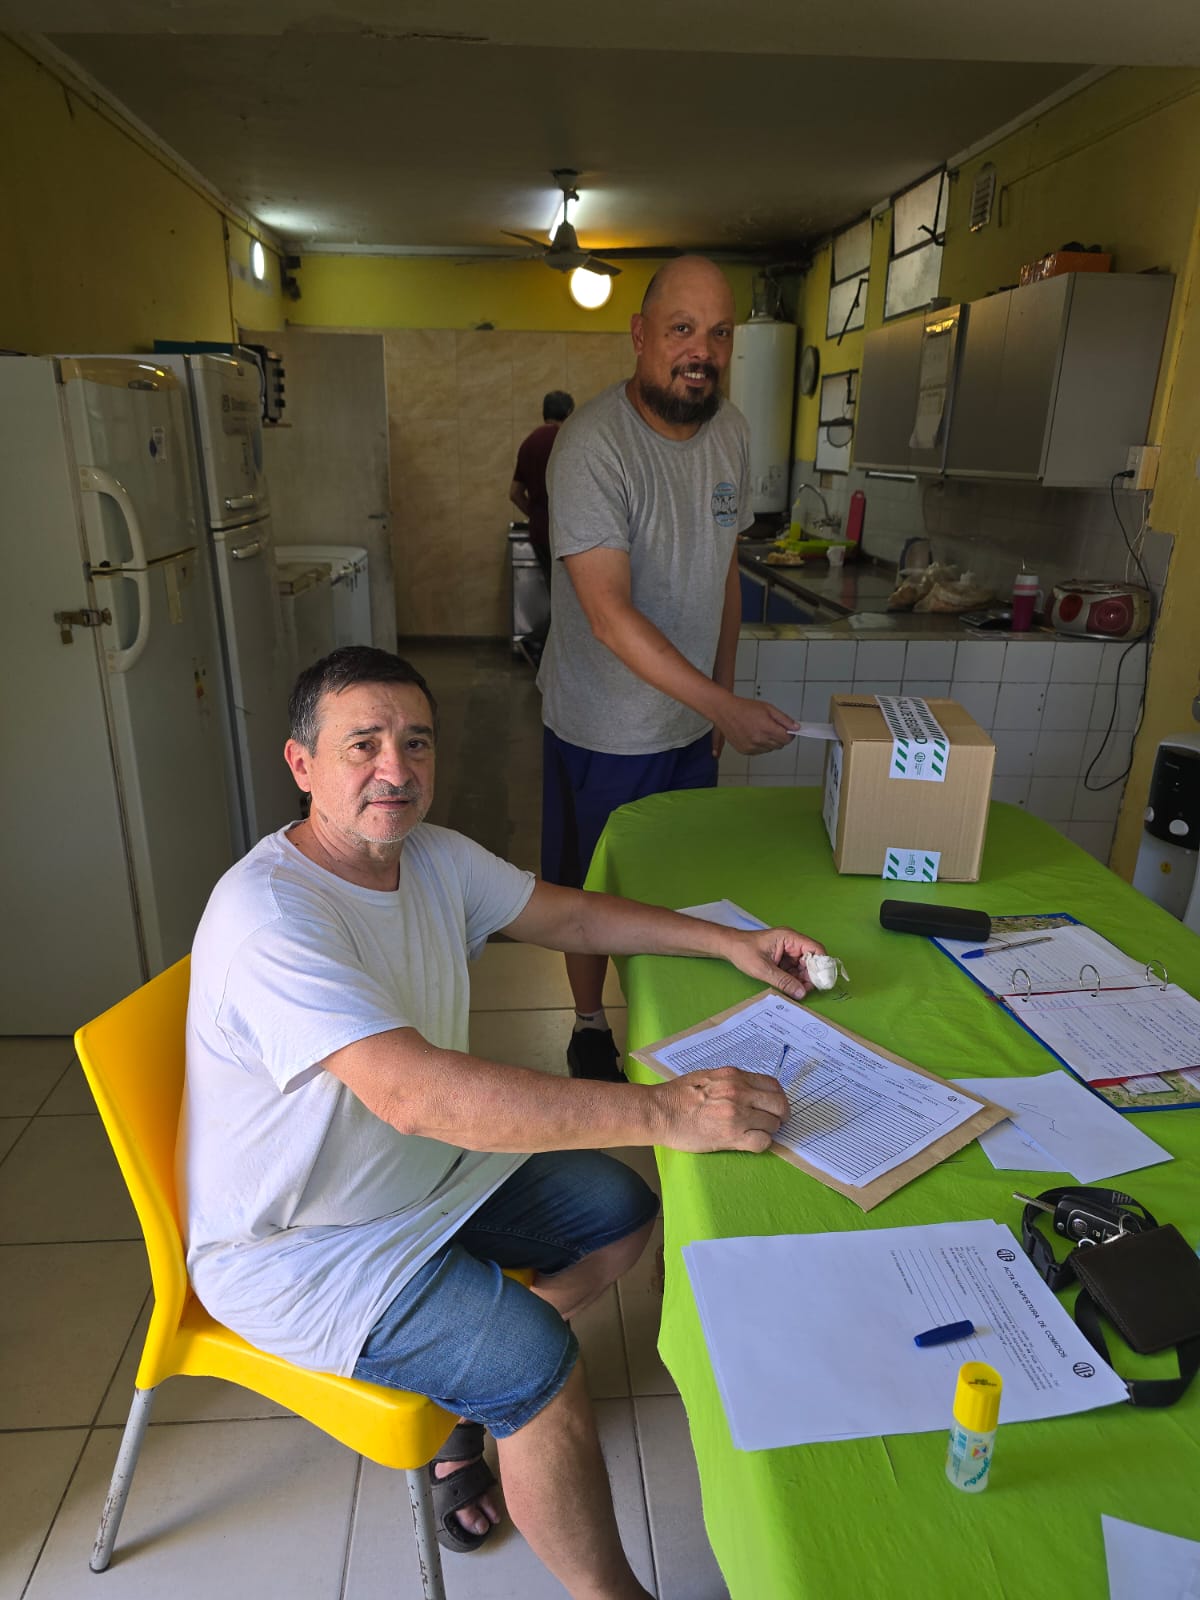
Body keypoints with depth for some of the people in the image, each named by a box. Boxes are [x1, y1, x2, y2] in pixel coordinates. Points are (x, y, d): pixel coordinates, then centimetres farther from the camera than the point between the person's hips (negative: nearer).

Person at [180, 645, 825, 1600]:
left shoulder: (434, 858, -5)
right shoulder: (266, 917, -32)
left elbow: (564, 915, 6)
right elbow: (415, 1093, -42)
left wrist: (729, 942, -4)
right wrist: (661, 1110, -44)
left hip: (429, 1171, 8)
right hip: (293, 1248, -8)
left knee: (623, 1212, 7)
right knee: (536, 1359, -21)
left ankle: (461, 1402, 20)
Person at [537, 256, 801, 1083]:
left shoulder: (731, 430, 1)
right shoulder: (594, 443, -23)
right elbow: (609, 613, -29)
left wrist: (723, 689, 11)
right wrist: (724, 705, -31)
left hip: (694, 720, 6)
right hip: (604, 728, -6)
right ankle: (590, 1027, 35)